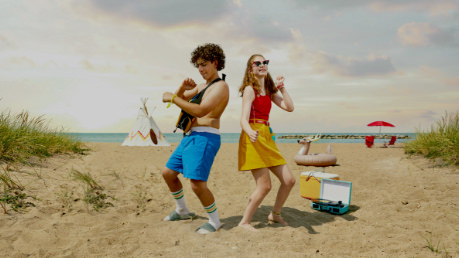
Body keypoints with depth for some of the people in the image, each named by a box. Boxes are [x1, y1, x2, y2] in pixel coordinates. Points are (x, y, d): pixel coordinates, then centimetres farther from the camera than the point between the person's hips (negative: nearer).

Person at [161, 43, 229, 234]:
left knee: (197, 183, -18)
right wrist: (183, 88, 1)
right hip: (190, 136, 10)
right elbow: (181, 98, 22)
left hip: (205, 138, -10)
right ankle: (182, 211, 33)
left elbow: (200, 111, -23)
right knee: (168, 173, 16)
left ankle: (214, 221, 4)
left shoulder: (221, 86, -10)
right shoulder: (202, 86, 20)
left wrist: (172, 98, -18)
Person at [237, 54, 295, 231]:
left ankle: (275, 214, 28)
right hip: (253, 138, -8)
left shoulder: (269, 90, 16)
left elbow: (289, 107, 9)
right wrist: (250, 132, -38)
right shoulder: (249, 90, -7)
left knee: (289, 180, 8)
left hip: (267, 138, 8)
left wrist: (281, 87, 4)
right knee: (264, 186, -10)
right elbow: (243, 119, -17)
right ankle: (244, 222, 7)